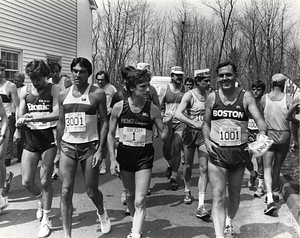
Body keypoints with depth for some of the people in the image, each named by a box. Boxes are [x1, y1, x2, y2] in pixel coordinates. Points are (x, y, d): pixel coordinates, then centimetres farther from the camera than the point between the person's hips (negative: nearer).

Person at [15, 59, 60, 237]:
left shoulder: (54, 90, -7)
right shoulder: (24, 91, 6)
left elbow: (57, 114, -18)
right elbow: (21, 115, 11)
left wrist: (32, 118, -28)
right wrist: (19, 124, -12)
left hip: (49, 137, -4)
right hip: (30, 138, 4)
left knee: (45, 181, 2)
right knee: (27, 181, 5)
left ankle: (45, 220, 20)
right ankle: (42, 201, 38)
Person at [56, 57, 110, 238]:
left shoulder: (97, 93, -5)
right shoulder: (63, 95, 7)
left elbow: (104, 122, -4)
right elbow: (61, 123, 13)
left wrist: (100, 149, -12)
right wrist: (58, 149, 11)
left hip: (90, 146, -3)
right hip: (67, 146, 3)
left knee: (91, 191, 7)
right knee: (66, 191, -2)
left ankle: (102, 212, 42)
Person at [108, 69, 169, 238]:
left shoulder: (152, 109, -9)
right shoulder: (119, 107, -7)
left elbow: (163, 134, -3)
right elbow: (111, 134, 1)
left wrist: (165, 131, -26)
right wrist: (112, 159, -4)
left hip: (145, 156, -2)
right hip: (124, 154, 2)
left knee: (140, 200, -8)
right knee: (130, 195, 19)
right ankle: (136, 223, 44)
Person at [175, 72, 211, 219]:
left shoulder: (209, 95, 5)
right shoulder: (189, 95, -10)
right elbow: (178, 114, -23)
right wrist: (195, 124, -30)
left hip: (204, 134, 2)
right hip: (190, 132, -2)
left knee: (204, 168, -7)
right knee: (188, 165, 15)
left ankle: (201, 206, -8)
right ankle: (187, 191, 42)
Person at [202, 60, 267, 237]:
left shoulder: (246, 96, -4)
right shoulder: (212, 98, 1)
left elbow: (260, 119, -13)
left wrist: (262, 133, -34)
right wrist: (207, 140, -6)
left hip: (239, 152, 1)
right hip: (217, 152, 0)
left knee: (234, 193, 18)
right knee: (218, 196, -7)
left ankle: (229, 222, 44)